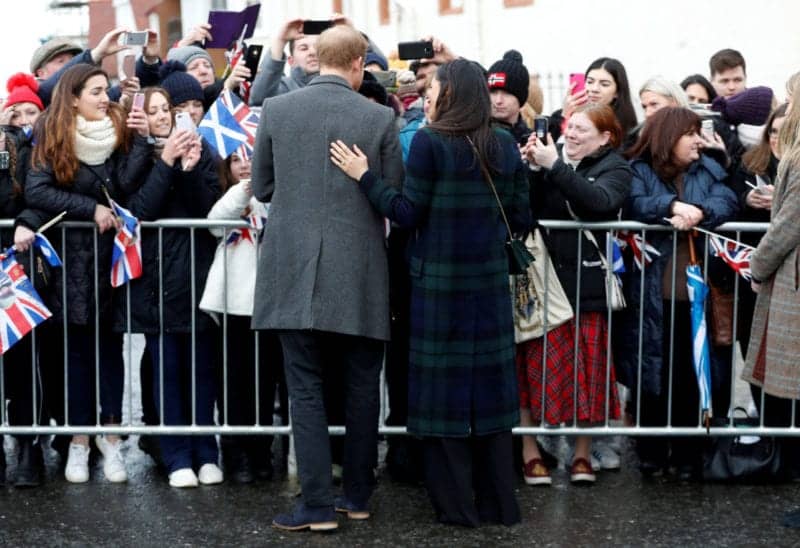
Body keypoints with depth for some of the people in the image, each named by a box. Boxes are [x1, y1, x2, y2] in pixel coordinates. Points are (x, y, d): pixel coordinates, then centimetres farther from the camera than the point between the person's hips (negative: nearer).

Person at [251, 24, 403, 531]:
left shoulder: (276, 110, -1)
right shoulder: (378, 118, -5)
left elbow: (261, 188, 7)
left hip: (295, 270, 1)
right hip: (358, 273, 0)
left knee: (306, 386, 4)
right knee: (362, 384, 13)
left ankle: (318, 504, 1)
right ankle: (358, 495, 21)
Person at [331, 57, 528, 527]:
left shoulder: (429, 143, -10)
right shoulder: (506, 146, 5)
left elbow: (408, 213, -10)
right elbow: (521, 221, 6)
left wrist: (364, 176, -4)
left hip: (440, 281, -4)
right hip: (490, 281, 4)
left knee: (445, 383, 3)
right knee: (490, 383, 10)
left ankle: (457, 503, 7)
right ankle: (498, 501, 15)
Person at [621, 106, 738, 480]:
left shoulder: (708, 170, 12)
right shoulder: (639, 171, 3)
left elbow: (727, 203, -4)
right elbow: (634, 205, -15)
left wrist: (698, 213, -23)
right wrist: (672, 207, -29)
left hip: (695, 292, 3)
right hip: (652, 293, -3)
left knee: (691, 373, 6)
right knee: (652, 371, 4)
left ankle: (687, 454, 15)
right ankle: (651, 452, 15)